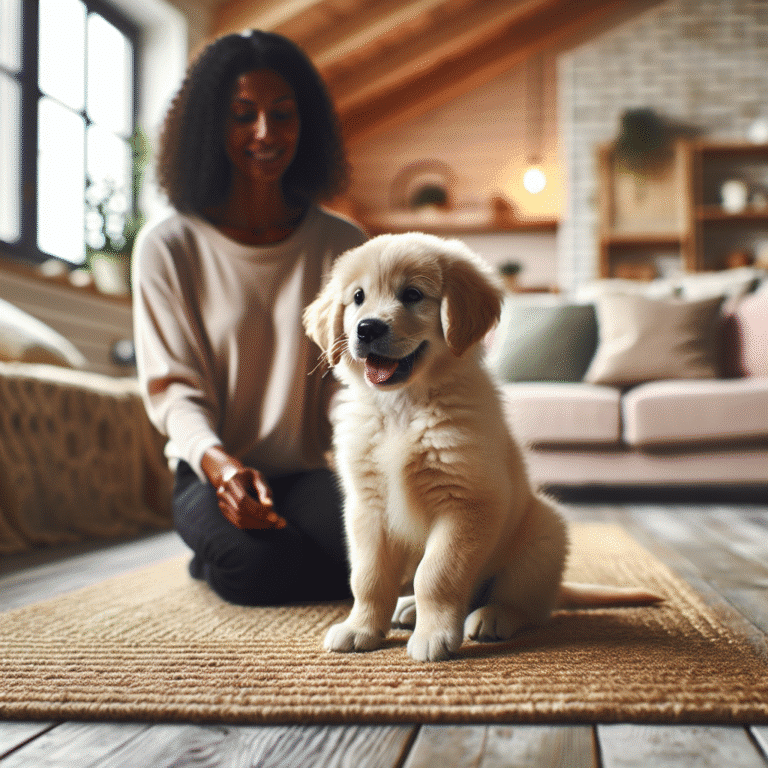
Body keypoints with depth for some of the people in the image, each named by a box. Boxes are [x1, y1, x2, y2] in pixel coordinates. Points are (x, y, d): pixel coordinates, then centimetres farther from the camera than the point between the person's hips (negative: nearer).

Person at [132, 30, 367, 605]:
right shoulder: (167, 249, -1)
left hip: (312, 471, 2)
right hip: (214, 472, -1)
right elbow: (174, 386, -4)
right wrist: (220, 463, -25)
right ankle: (224, 552, 5)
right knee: (258, 566, -33)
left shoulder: (343, 246, 5)